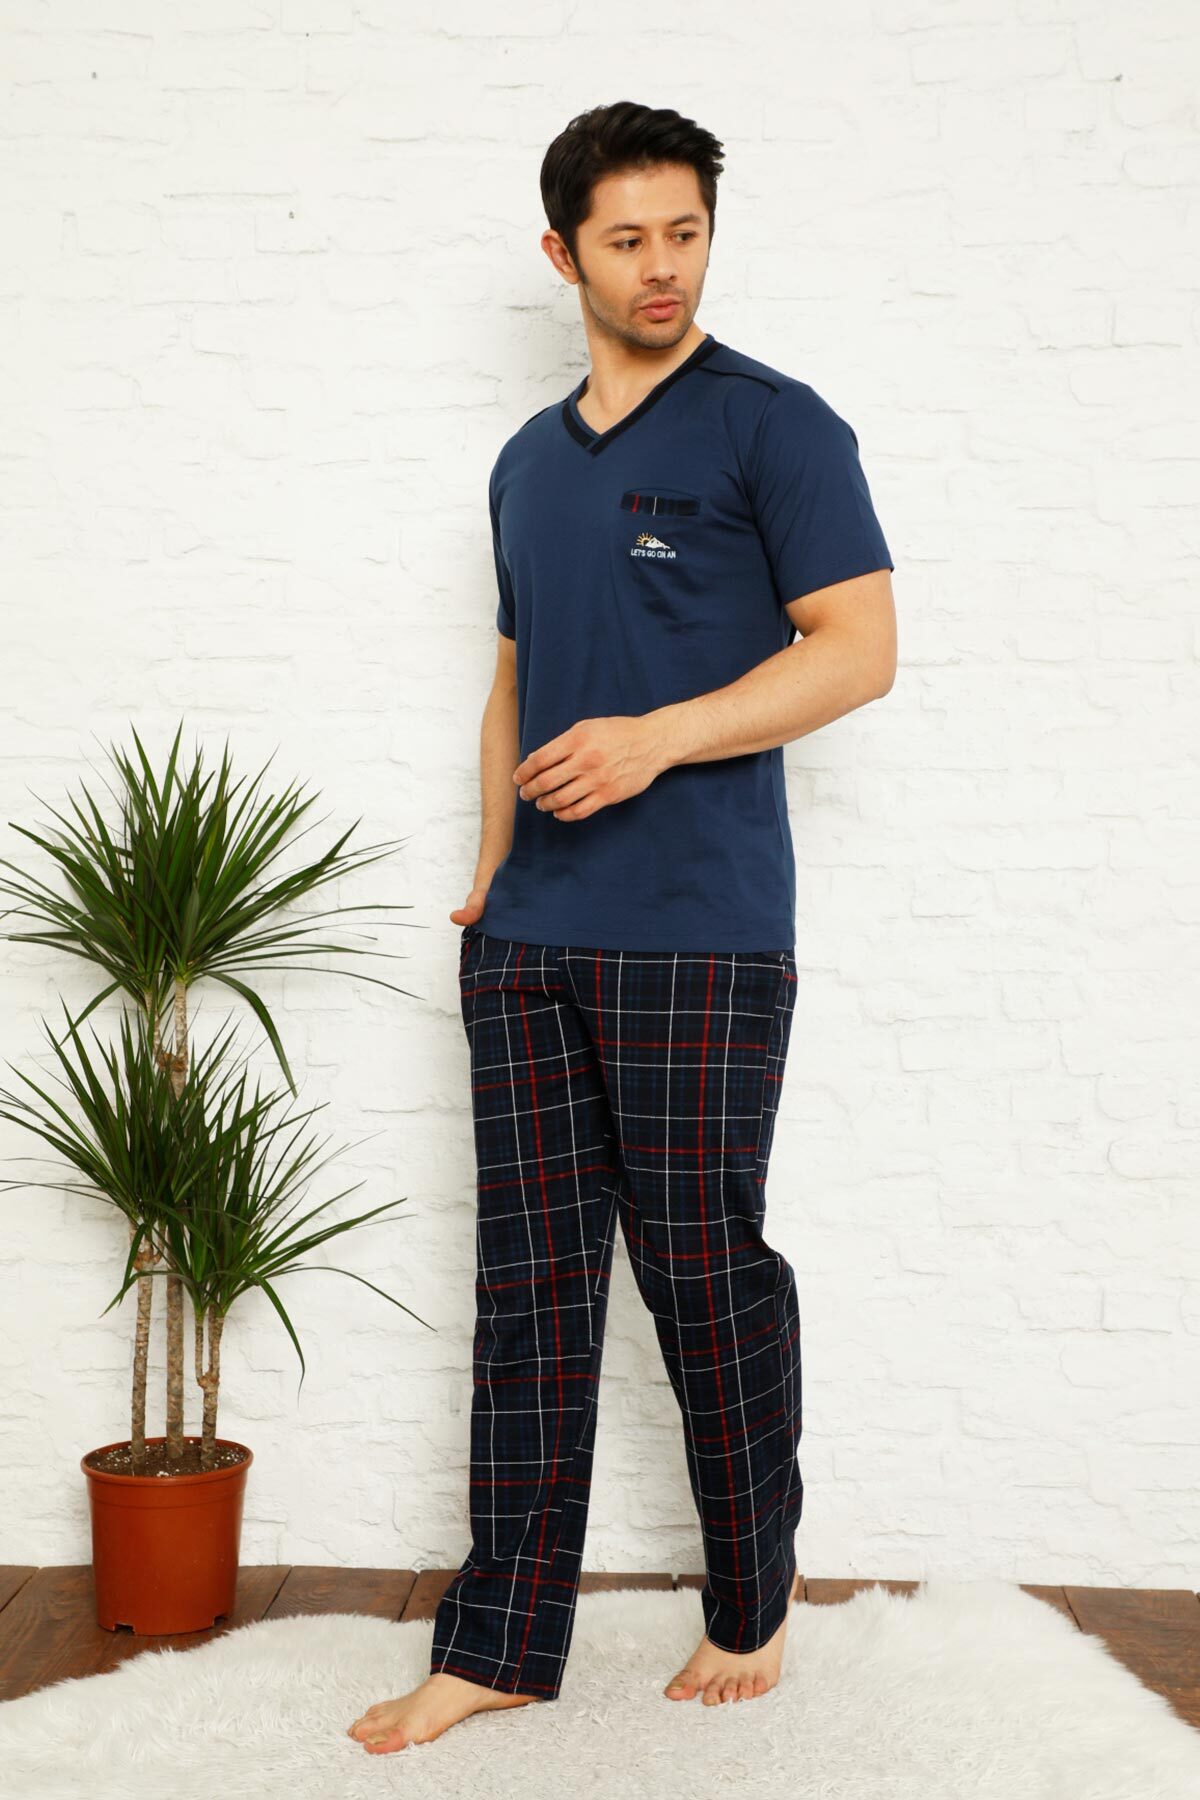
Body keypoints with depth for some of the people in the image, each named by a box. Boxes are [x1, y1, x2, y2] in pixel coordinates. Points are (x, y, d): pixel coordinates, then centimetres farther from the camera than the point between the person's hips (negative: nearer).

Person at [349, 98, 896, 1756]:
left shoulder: (771, 424, -1)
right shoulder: (529, 462, 19)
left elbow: (860, 649, -7)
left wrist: (654, 737, -17)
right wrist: (491, 876, 12)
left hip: (697, 941, -6)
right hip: (527, 941, 6)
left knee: (706, 1279, 2)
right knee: (532, 1291, 7)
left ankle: (752, 1609, 21)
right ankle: (499, 1645, 14)